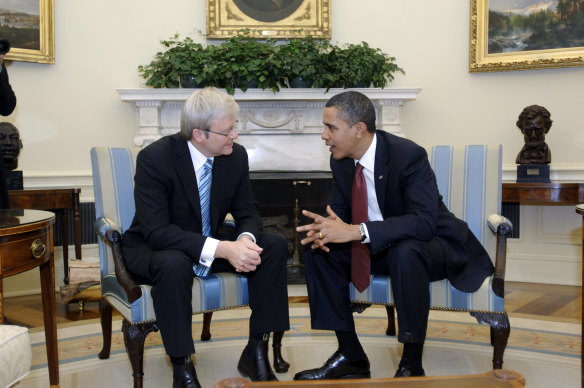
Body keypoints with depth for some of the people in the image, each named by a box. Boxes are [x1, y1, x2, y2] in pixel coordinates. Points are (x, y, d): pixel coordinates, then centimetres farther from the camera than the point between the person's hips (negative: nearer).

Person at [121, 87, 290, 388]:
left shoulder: (236, 155, -9)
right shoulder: (154, 158, -25)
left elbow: (247, 212, -1)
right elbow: (156, 232, -31)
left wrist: (245, 240, -27)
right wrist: (222, 249, -41)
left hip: (212, 244, 6)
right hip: (153, 248, -5)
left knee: (275, 247, -15)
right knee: (174, 263, -40)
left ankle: (256, 351, -8)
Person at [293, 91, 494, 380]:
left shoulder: (408, 155, -25)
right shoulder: (340, 161, -5)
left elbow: (424, 222, -35)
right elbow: (339, 211, 5)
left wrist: (357, 231, -42)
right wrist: (326, 228, -22)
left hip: (429, 245, -7)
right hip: (377, 247, 7)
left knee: (405, 253, -39)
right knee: (319, 253, -10)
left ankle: (412, 364, -23)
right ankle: (351, 356, -3)